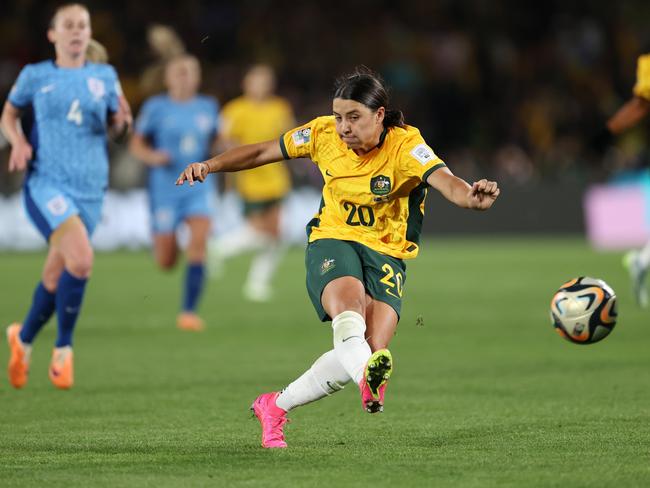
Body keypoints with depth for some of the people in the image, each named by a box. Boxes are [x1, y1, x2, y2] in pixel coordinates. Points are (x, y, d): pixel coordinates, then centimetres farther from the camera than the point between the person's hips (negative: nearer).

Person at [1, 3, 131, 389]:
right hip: (46, 182, -4)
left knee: (56, 277, 9)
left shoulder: (105, 76, 10)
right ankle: (63, 350, -10)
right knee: (81, 259, -25)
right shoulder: (35, 76, 4)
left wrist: (124, 122, -8)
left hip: (90, 188, 4)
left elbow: (117, 129, 16)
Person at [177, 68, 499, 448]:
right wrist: (209, 167, 0)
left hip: (387, 254, -1)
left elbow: (443, 178, -34)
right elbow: (263, 152, 10)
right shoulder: (324, 133, -4)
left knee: (370, 353, -16)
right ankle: (368, 378, -64)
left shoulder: (405, 145, -15)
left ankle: (275, 407, 4)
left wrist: (469, 196, -56)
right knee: (349, 299, -35)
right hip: (332, 242, 1)